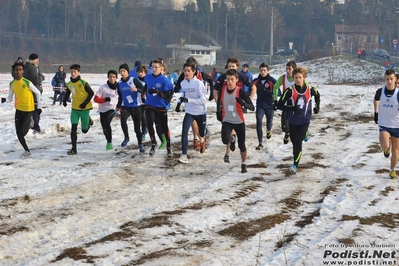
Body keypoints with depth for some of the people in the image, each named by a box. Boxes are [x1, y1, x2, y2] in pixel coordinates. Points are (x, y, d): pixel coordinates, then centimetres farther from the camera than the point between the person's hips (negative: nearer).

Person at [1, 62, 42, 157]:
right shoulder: (12, 84, -1)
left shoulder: (27, 83, -17)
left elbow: (38, 93, -5)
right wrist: (4, 100, -19)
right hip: (18, 110, 5)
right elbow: (10, 98, 4)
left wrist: (39, 106, 0)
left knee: (22, 132, -9)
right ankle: (27, 151, 23)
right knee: (18, 134, 4)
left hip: (28, 110, -5)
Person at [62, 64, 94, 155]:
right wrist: (64, 100, 1)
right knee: (73, 128, -9)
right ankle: (74, 149, -4)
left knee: (84, 130, 7)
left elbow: (91, 93, -10)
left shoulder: (83, 83, -16)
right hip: (74, 108, 4)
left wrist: (85, 103, -19)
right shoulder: (69, 84, 1)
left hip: (84, 108, -4)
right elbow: (67, 93, 19)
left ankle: (89, 121, 42)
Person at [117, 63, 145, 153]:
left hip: (136, 107, -2)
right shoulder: (120, 83, 6)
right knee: (123, 119, -29)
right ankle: (126, 137, -9)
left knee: (137, 128, 3)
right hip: (125, 107, 2)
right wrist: (118, 106, 17)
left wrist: (136, 89, -35)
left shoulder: (134, 80, -8)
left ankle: (140, 145, 23)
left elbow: (143, 89, -17)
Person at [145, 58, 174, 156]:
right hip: (149, 106, 2)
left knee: (164, 128, 6)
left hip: (161, 107, -2)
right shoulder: (148, 77, -1)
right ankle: (153, 144, 4)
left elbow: (167, 96, -16)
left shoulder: (164, 80, -14)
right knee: (149, 124, -18)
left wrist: (157, 92, -30)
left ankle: (169, 147, 25)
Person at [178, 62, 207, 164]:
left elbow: (203, 99, -22)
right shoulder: (183, 83, -3)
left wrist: (188, 100, -29)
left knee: (201, 133, 16)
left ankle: (202, 142, 52)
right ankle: (184, 155, -19)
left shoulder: (199, 83, -20)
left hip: (201, 112, -3)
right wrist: (182, 99, 1)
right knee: (184, 131, -18)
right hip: (189, 112, 3)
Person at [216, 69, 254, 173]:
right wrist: (218, 112, 10)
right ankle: (227, 152, 10)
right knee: (225, 139, -26)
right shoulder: (222, 90, -6)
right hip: (226, 121, 1)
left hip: (239, 122, -1)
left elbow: (252, 107, -21)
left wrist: (243, 103, -40)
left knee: (241, 144, 9)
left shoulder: (240, 91, -16)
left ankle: (244, 164, 33)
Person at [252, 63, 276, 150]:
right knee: (258, 123, -12)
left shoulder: (272, 80, -9)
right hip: (260, 105, 1)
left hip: (270, 106, -1)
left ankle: (268, 130, 54)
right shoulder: (256, 81, -1)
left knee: (269, 122, 15)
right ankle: (260, 143, -9)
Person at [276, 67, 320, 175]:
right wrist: (292, 108, -24)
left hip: (304, 121, -1)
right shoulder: (290, 91, -11)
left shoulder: (310, 90, -4)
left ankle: (295, 165, -17)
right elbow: (279, 105, -13)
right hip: (292, 121, 1)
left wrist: (317, 106, 10)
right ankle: (296, 157, 39)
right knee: (294, 143, 14)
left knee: (298, 142, -16)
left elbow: (317, 95, 21)